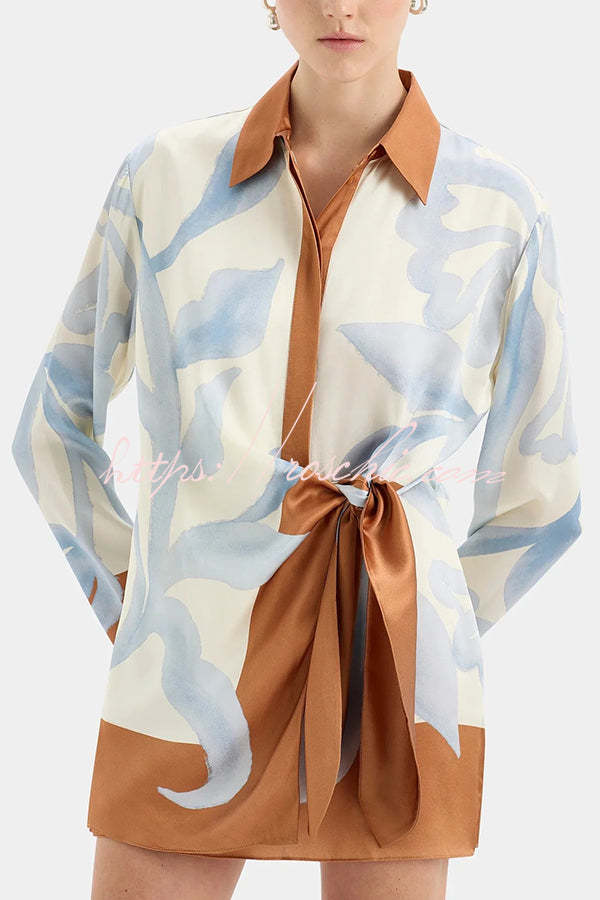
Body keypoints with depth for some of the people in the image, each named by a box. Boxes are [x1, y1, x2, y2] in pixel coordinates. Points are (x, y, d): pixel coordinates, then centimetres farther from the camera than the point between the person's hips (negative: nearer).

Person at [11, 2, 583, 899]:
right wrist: (128, 605, 10)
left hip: (389, 684, 0)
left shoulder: (499, 211, 0)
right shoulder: (167, 174, 3)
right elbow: (56, 422, 14)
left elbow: (539, 492, 12)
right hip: (192, 661, 1)